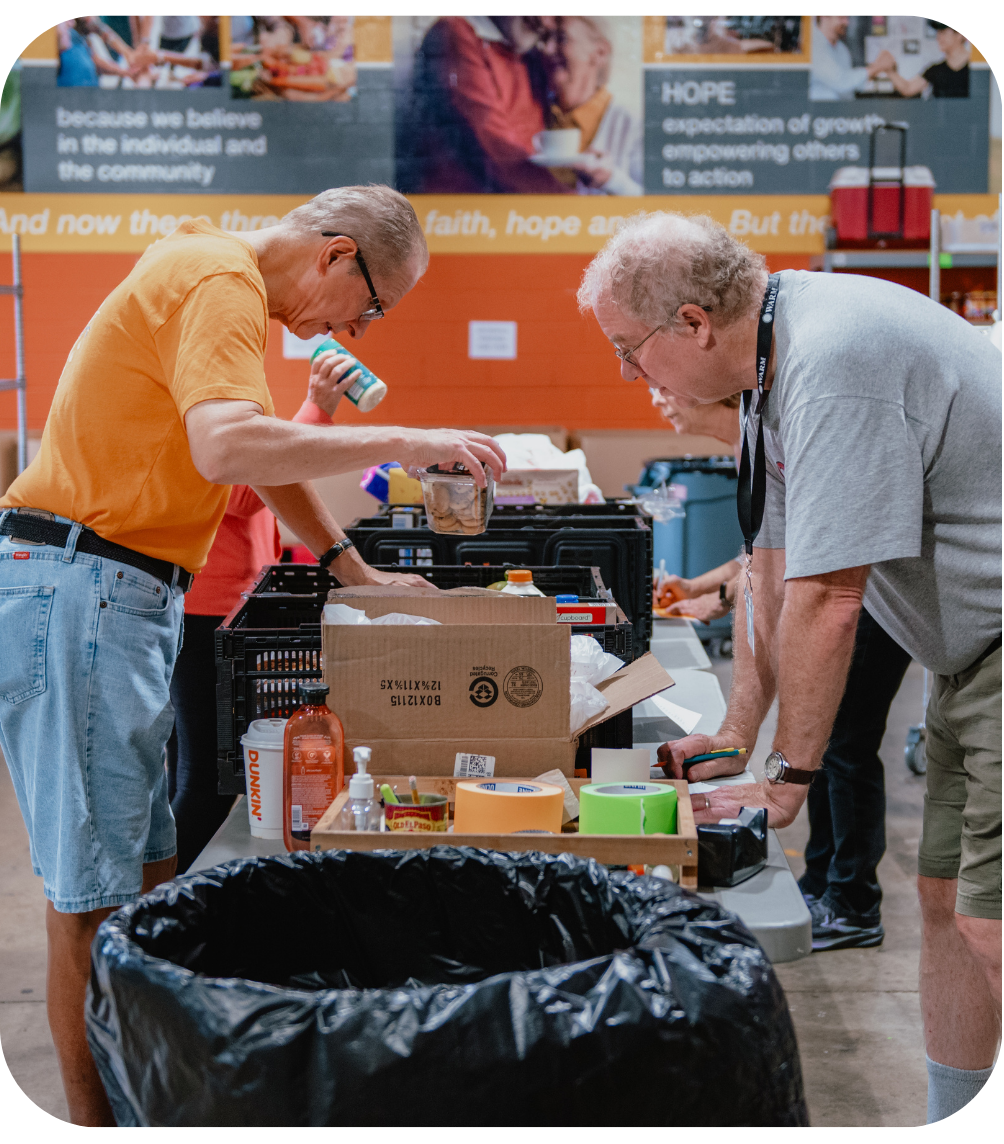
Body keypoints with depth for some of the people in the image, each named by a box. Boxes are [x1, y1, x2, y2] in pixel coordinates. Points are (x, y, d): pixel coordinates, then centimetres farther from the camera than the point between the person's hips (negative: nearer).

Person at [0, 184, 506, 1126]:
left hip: (124, 591, 10)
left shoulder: (220, 276, 19)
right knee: (93, 888, -5)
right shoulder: (219, 282, -14)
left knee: (145, 864, 12)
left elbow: (262, 448, 28)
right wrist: (400, 443, -25)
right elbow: (229, 448, -32)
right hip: (77, 591, -10)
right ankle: (97, 1114, 3)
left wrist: (351, 567, 26)